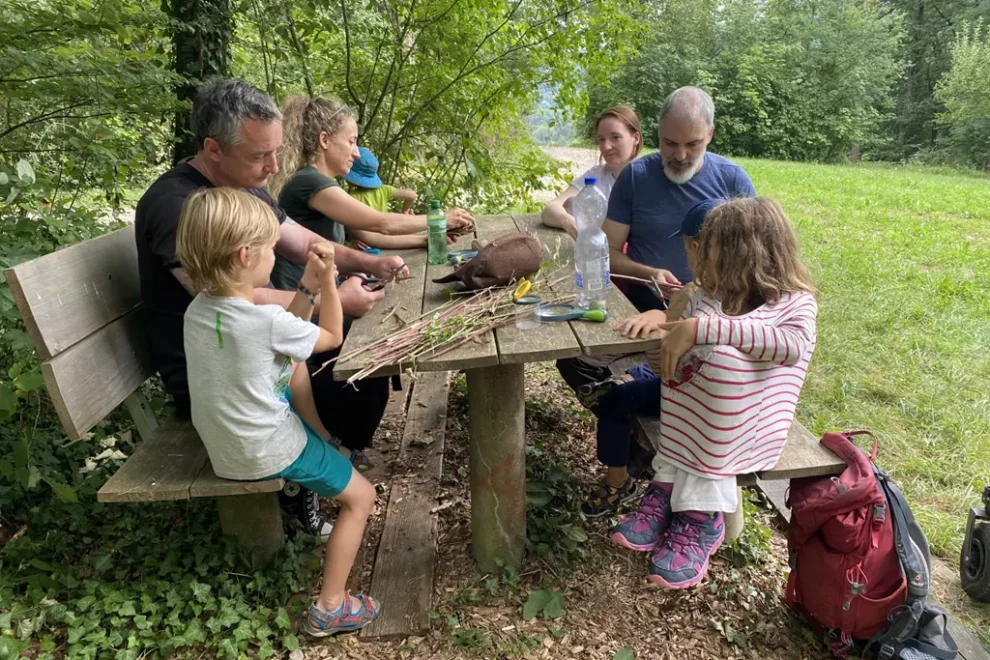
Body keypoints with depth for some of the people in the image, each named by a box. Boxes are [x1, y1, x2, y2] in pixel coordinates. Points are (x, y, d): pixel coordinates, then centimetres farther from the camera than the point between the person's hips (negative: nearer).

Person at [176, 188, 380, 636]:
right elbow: (332, 337, -9)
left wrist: (307, 287, 4)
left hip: (222, 446, 8)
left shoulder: (197, 310, -4)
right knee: (361, 497, 10)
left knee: (296, 362, 23)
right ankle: (330, 607, 13)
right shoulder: (267, 320, -28)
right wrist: (327, 280, -5)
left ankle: (324, 443, 31)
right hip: (270, 453, -7)